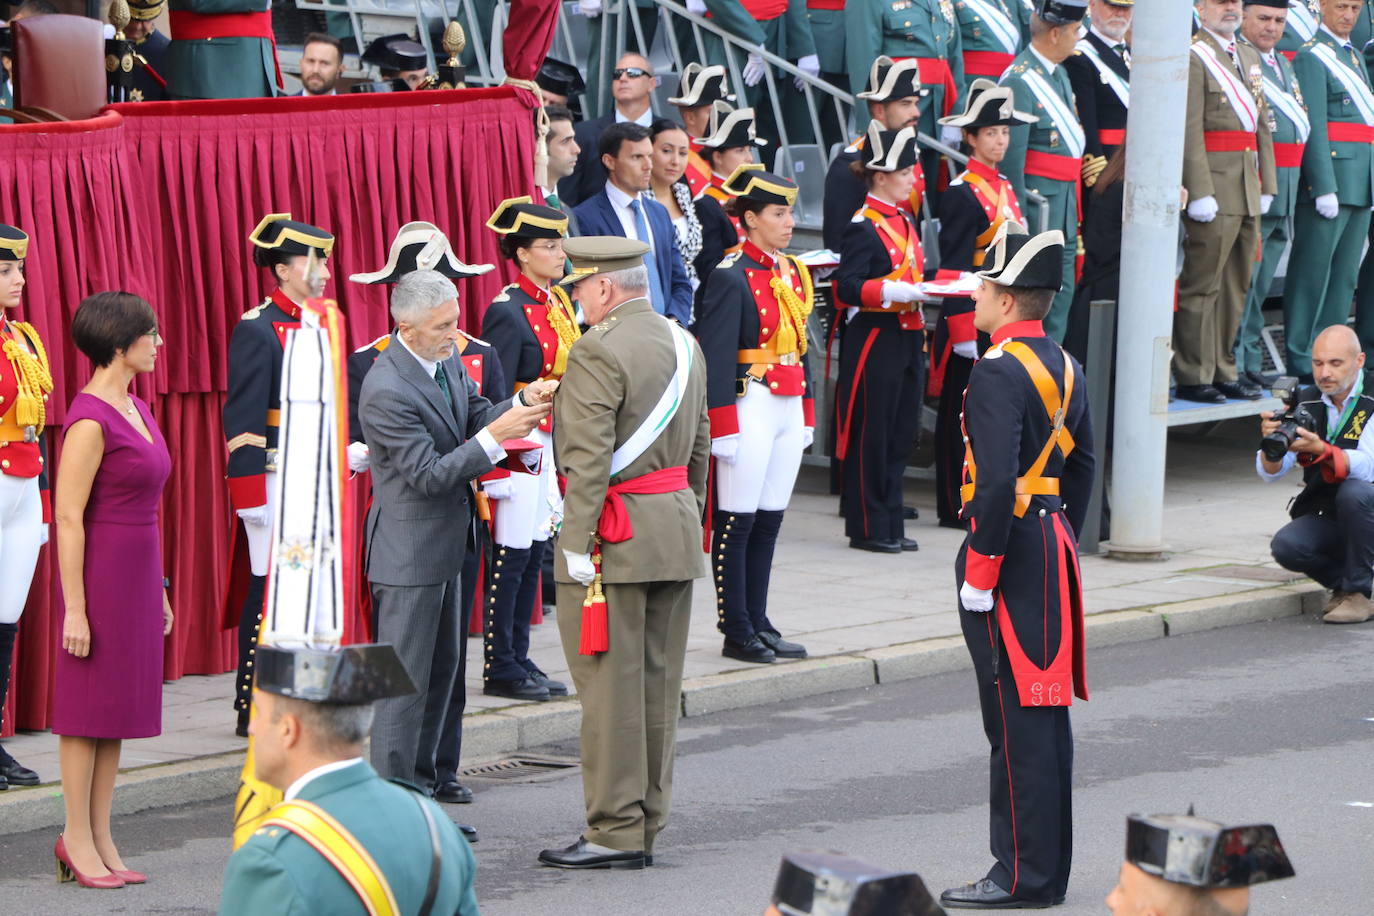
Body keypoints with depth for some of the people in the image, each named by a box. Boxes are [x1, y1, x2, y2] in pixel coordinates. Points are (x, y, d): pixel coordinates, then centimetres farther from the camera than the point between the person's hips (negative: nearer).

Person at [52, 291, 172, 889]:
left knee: (120, 706, 10)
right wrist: (74, 610, -18)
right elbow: (68, 518, -17)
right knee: (88, 707, 0)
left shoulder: (136, 409, 11)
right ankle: (77, 839, 8)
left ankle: (101, 839, 15)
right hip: (99, 574, -9)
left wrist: (157, 588, 19)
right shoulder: (90, 420, -16)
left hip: (138, 572, 9)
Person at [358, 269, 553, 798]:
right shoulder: (386, 391, -26)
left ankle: (419, 781, 30)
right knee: (405, 676, -4)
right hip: (409, 550, -10)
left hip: (444, 540, 10)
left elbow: (476, 416, 10)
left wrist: (524, 402, -9)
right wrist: (495, 437, -30)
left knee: (443, 665, 19)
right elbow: (428, 475, -26)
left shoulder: (447, 358, 1)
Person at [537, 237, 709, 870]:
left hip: (616, 533, -8)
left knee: (609, 684, -4)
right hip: (677, 527, 9)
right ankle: (647, 823, 16)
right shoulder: (685, 344, 13)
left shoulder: (598, 350, -14)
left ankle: (616, 833, -2)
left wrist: (577, 543, -18)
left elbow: (589, 458, -19)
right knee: (658, 682, 11)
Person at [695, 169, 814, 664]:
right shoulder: (731, 277, -12)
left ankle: (758, 623, 16)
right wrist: (723, 430, -18)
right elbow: (716, 358, -15)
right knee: (738, 522, -1)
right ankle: (737, 633, 3)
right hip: (751, 405, -8)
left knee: (770, 521, 11)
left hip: (789, 407, 8)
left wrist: (807, 414, 18)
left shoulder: (794, 272, 13)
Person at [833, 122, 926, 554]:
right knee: (870, 435, -2)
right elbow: (847, 287, -19)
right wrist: (892, 293, -29)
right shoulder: (863, 227, -12)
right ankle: (868, 527, 3)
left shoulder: (905, 221, 16)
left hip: (908, 340, 9)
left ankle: (891, 524, 16)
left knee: (900, 433, 10)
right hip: (874, 342, -9)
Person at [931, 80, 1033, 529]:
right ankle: (955, 505, 2)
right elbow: (952, 268, -16)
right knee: (962, 413, -2)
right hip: (972, 314, -9)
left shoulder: (1004, 187, 15)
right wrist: (963, 332, -20)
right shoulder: (963, 193, -12)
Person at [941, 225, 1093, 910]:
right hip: (1054, 547, 10)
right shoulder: (1065, 367, 12)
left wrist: (978, 573, -18)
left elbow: (997, 480, -23)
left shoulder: (997, 373, -17)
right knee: (1046, 710, 13)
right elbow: (1081, 466, 18)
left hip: (1011, 552, -10)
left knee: (1016, 718, -5)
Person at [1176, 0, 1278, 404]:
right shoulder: (1193, 57, -9)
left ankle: (1223, 370, 20)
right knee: (1202, 286, -4)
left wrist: (1266, 185, 13)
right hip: (1215, 190, -8)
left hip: (1248, 191, 8)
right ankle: (1193, 376, 0)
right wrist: (1200, 193, -20)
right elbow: (1190, 130, -15)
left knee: (1236, 287, 12)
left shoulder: (1249, 56, 18)